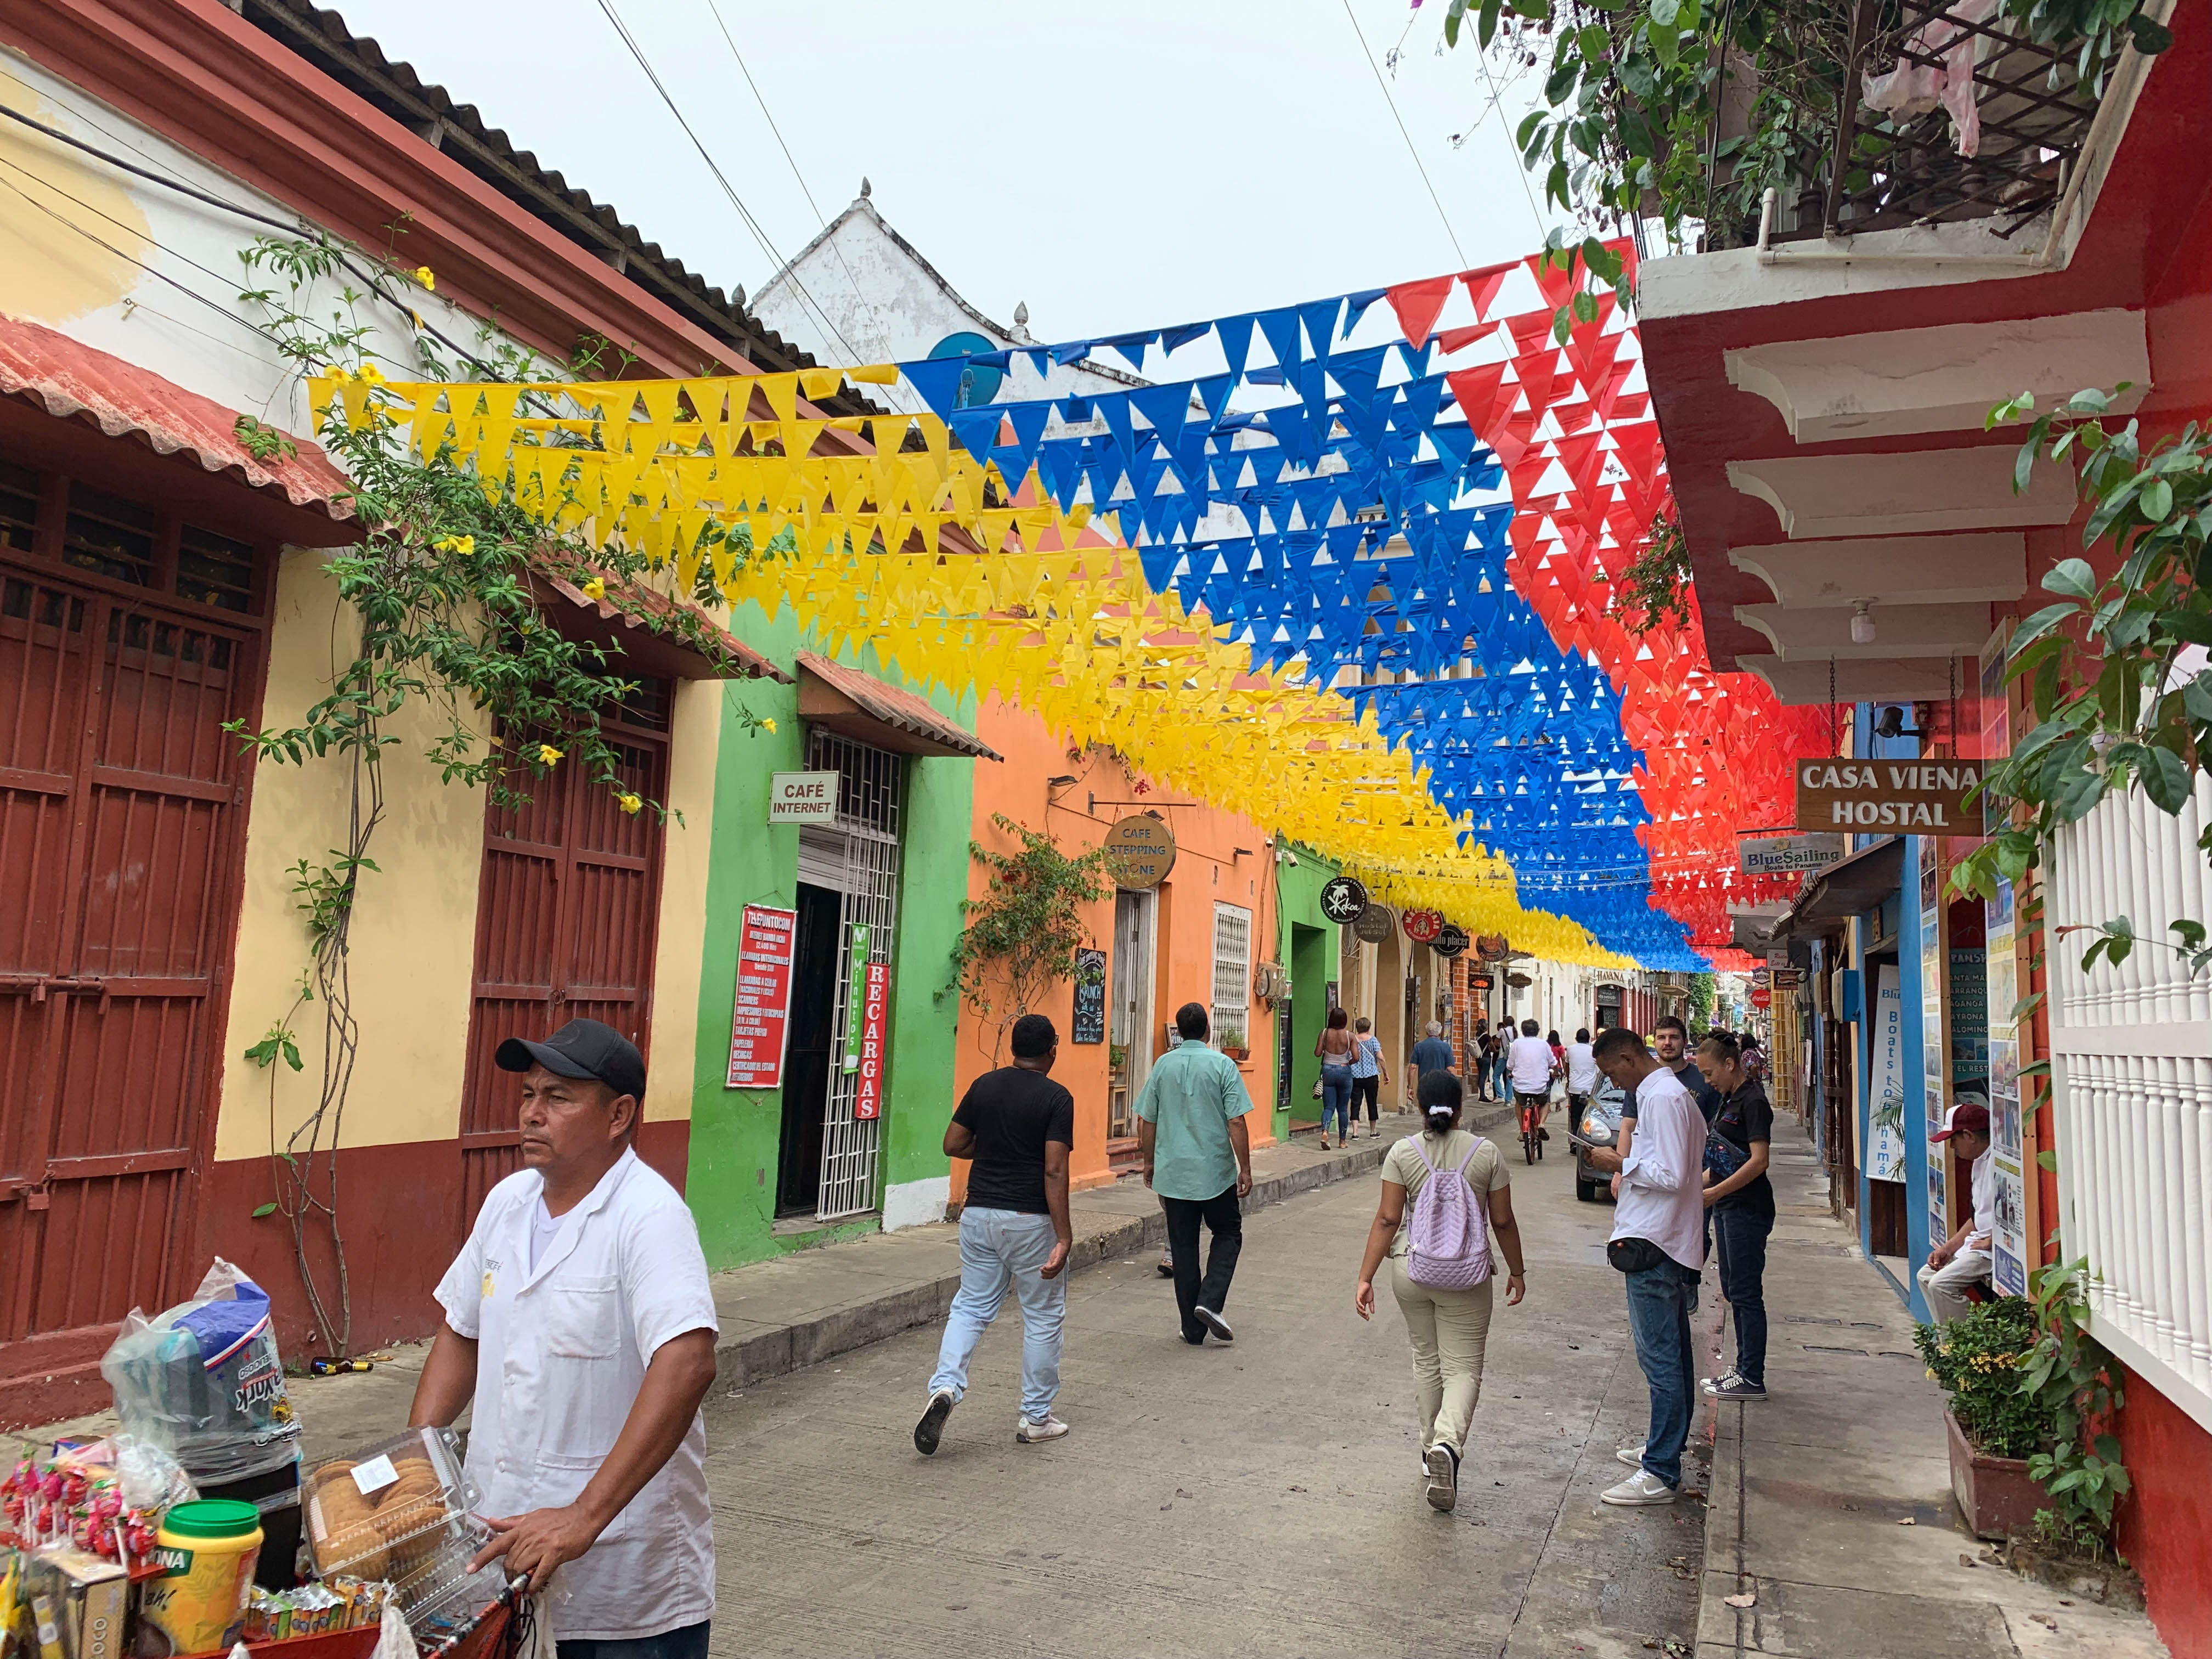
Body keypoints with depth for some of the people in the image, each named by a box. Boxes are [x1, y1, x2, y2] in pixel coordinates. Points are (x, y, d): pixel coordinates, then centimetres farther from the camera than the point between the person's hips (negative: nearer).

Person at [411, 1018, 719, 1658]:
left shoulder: (649, 1217, -20)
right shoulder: (508, 1200, 3)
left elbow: (687, 1365, -32)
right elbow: (462, 1334, 15)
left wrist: (586, 1517, -35)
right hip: (504, 1545, 6)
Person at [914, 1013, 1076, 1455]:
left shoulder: (984, 1086, 4)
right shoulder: (1056, 1098, -11)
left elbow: (953, 1145, 7)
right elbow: (1054, 1171, -18)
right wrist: (1064, 1237, -17)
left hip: (979, 1214, 4)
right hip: (1030, 1220, -4)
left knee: (971, 1306, 13)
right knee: (1043, 1317, 10)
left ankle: (945, 1388, -8)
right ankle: (1036, 1418, 19)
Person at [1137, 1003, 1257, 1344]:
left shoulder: (1163, 1065, 2)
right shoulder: (1222, 1064, -7)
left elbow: (1147, 1121, 6)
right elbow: (1236, 1122, -11)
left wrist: (1150, 1163, 18)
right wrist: (1245, 1168, -4)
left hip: (1173, 1172, 3)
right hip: (1215, 1171, -3)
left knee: (1183, 1246, 9)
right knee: (1228, 1234, 16)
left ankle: (1193, 1329, 13)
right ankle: (1210, 1301, -3)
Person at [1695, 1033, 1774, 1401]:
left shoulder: (1753, 1101, -15)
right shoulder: (1729, 1099, 15)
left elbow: (1758, 1161, -21)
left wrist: (1715, 1193, -24)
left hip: (1747, 1208, -10)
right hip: (1727, 1207, 10)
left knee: (1746, 1293, -3)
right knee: (1733, 1290, 15)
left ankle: (1753, 1379, 4)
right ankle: (1745, 1369, 24)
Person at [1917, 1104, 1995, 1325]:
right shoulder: (1980, 1163, 16)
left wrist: (1990, 1242, -18)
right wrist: (1948, 1248, 14)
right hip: (1980, 1243, 11)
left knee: (1941, 1284, -19)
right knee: (1926, 1276, 11)